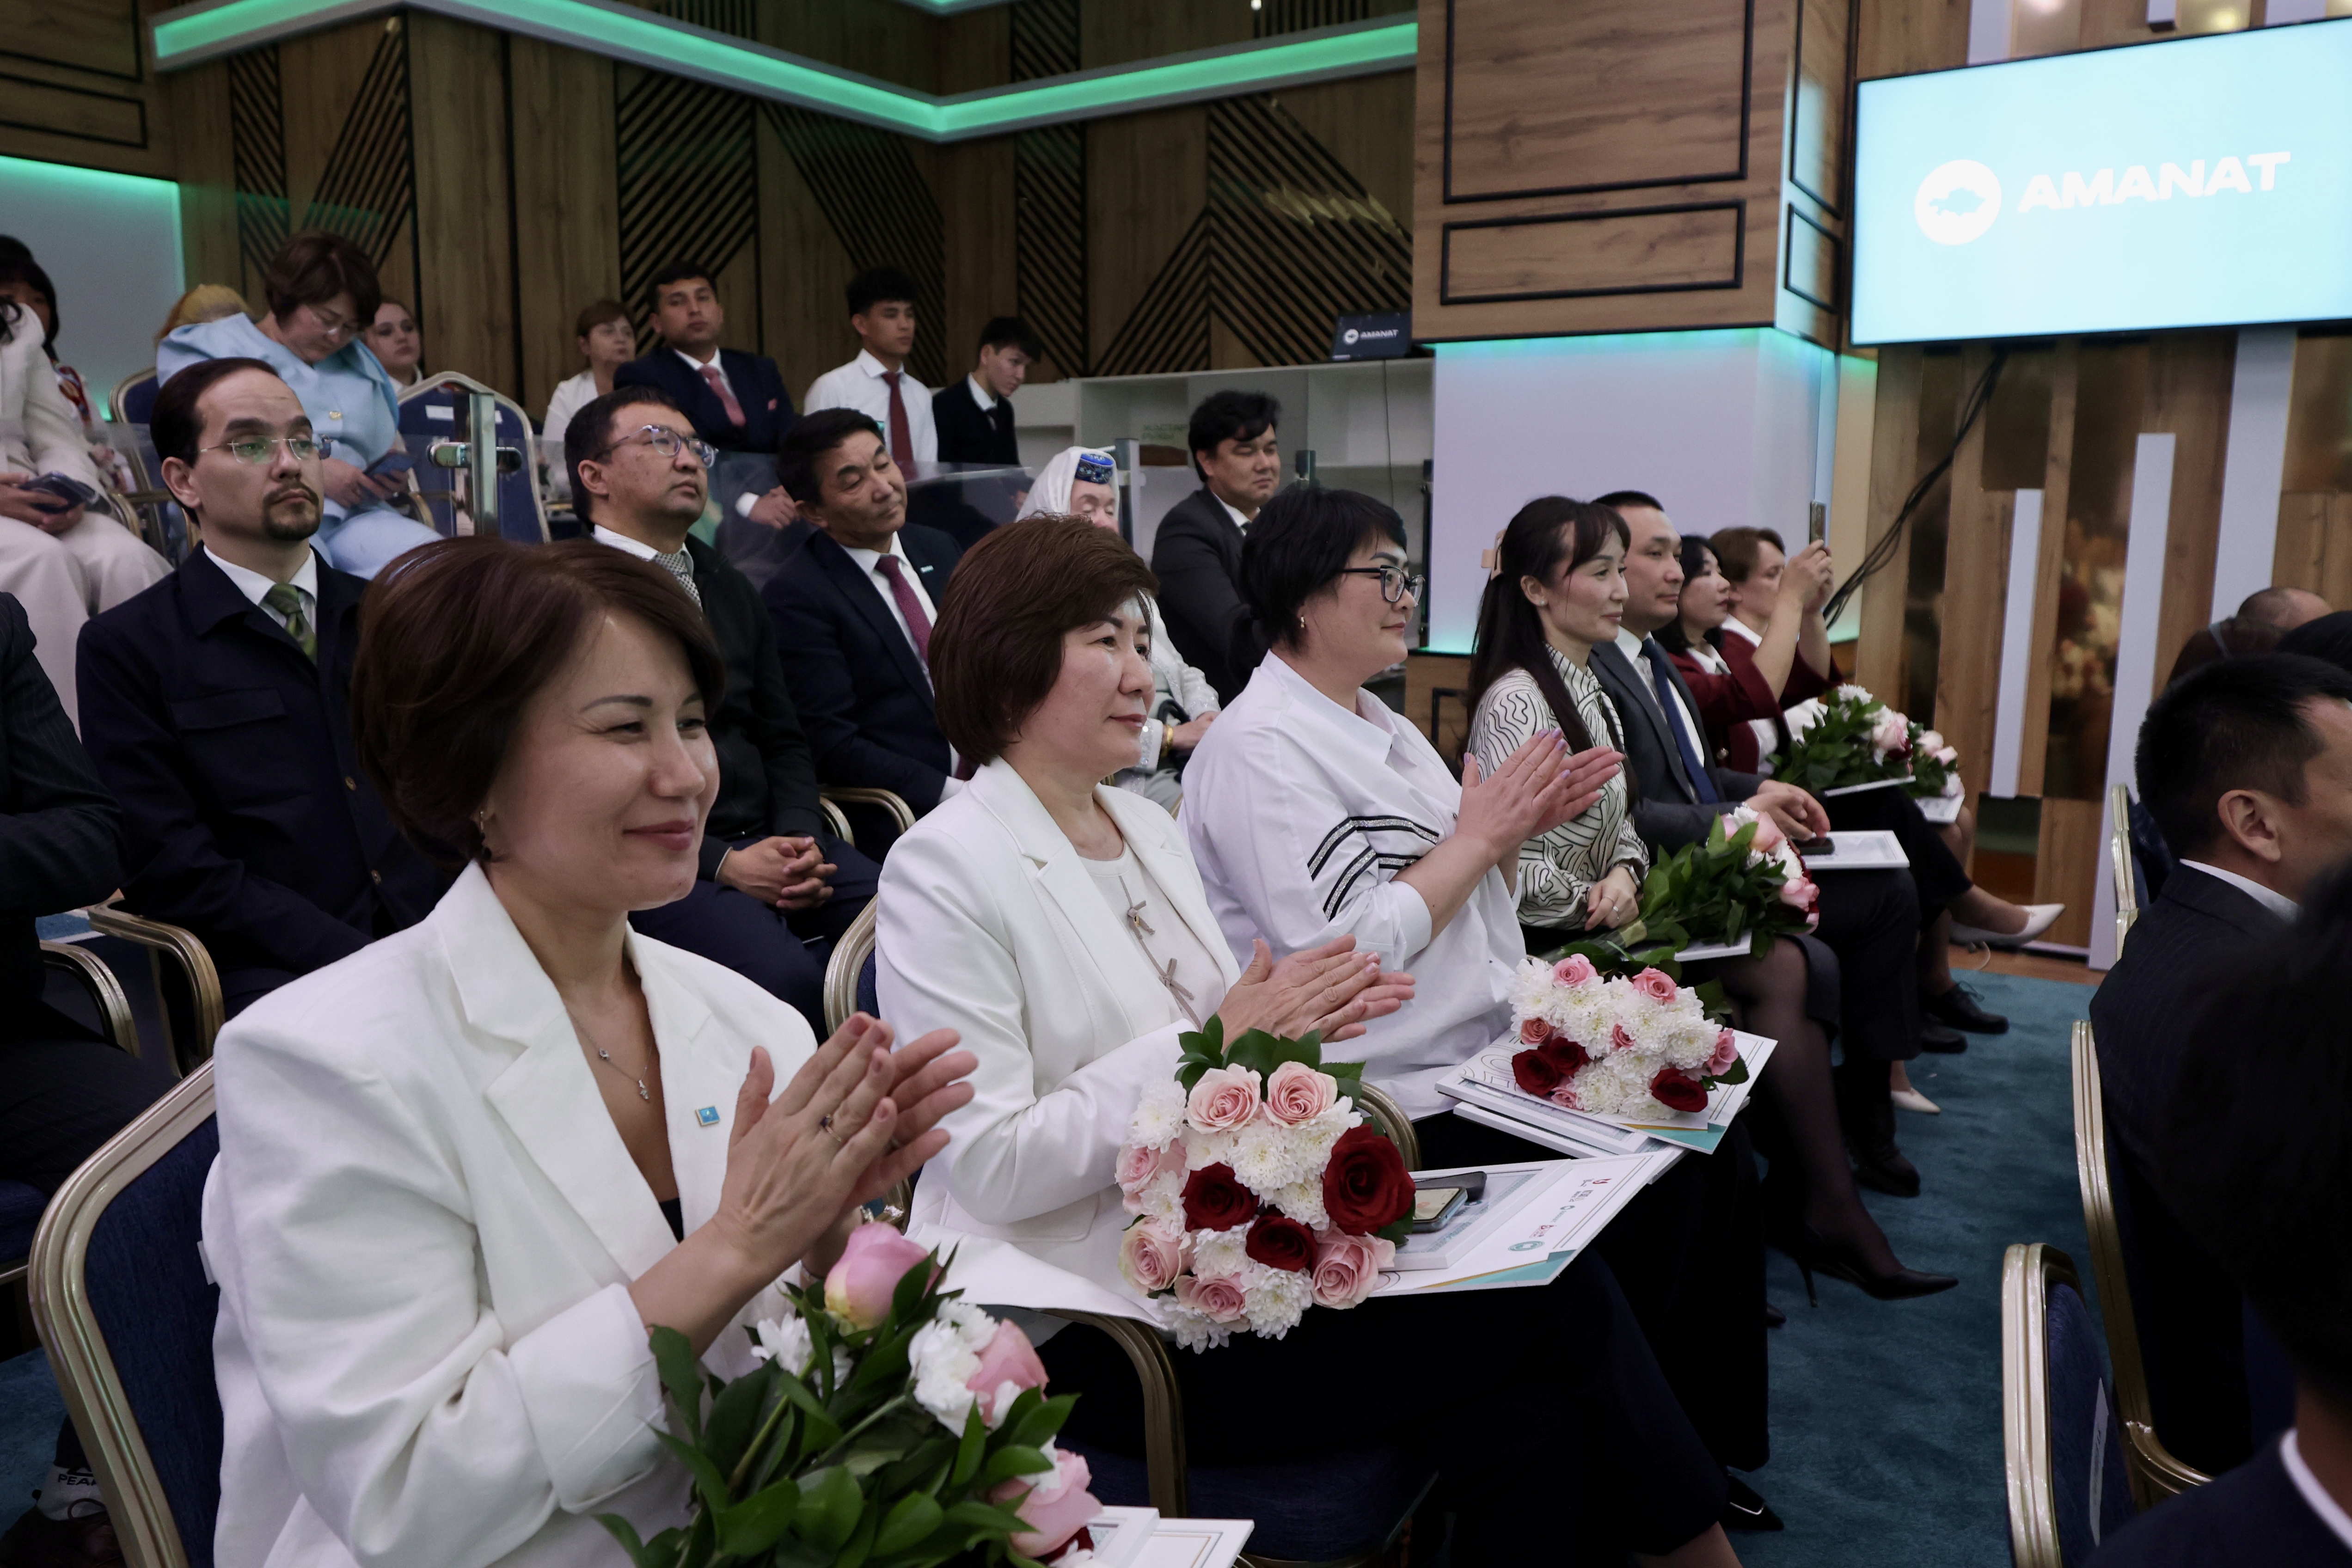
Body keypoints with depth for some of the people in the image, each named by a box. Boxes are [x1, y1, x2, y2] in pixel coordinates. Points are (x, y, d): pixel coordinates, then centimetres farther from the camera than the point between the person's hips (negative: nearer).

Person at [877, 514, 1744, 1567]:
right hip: (1097, 1316, -7)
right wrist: (1211, 1046, -19)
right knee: (1554, 1300, -13)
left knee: (1522, 1423, -14)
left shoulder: (1146, 826, 11)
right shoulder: (946, 868, -12)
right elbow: (994, 1164, -17)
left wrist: (1295, 1021, -7)